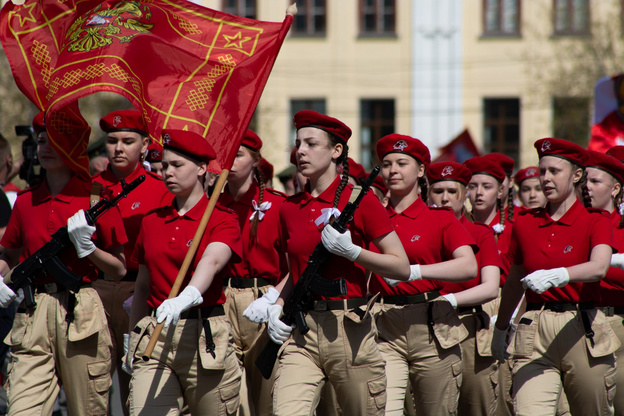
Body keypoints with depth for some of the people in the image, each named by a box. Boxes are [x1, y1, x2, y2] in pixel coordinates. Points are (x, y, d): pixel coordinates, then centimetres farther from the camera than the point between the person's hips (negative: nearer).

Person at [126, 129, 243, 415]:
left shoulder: (222, 219, -3)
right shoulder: (152, 221, 12)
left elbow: (211, 261, -24)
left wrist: (185, 298, -43)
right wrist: (132, 339, 22)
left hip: (205, 336, -3)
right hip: (153, 338, 3)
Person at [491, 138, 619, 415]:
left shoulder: (596, 222, -1)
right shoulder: (525, 223, 11)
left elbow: (599, 267, -22)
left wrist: (558, 275, -40)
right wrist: (500, 329, 33)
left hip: (583, 332, -2)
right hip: (534, 333, 2)